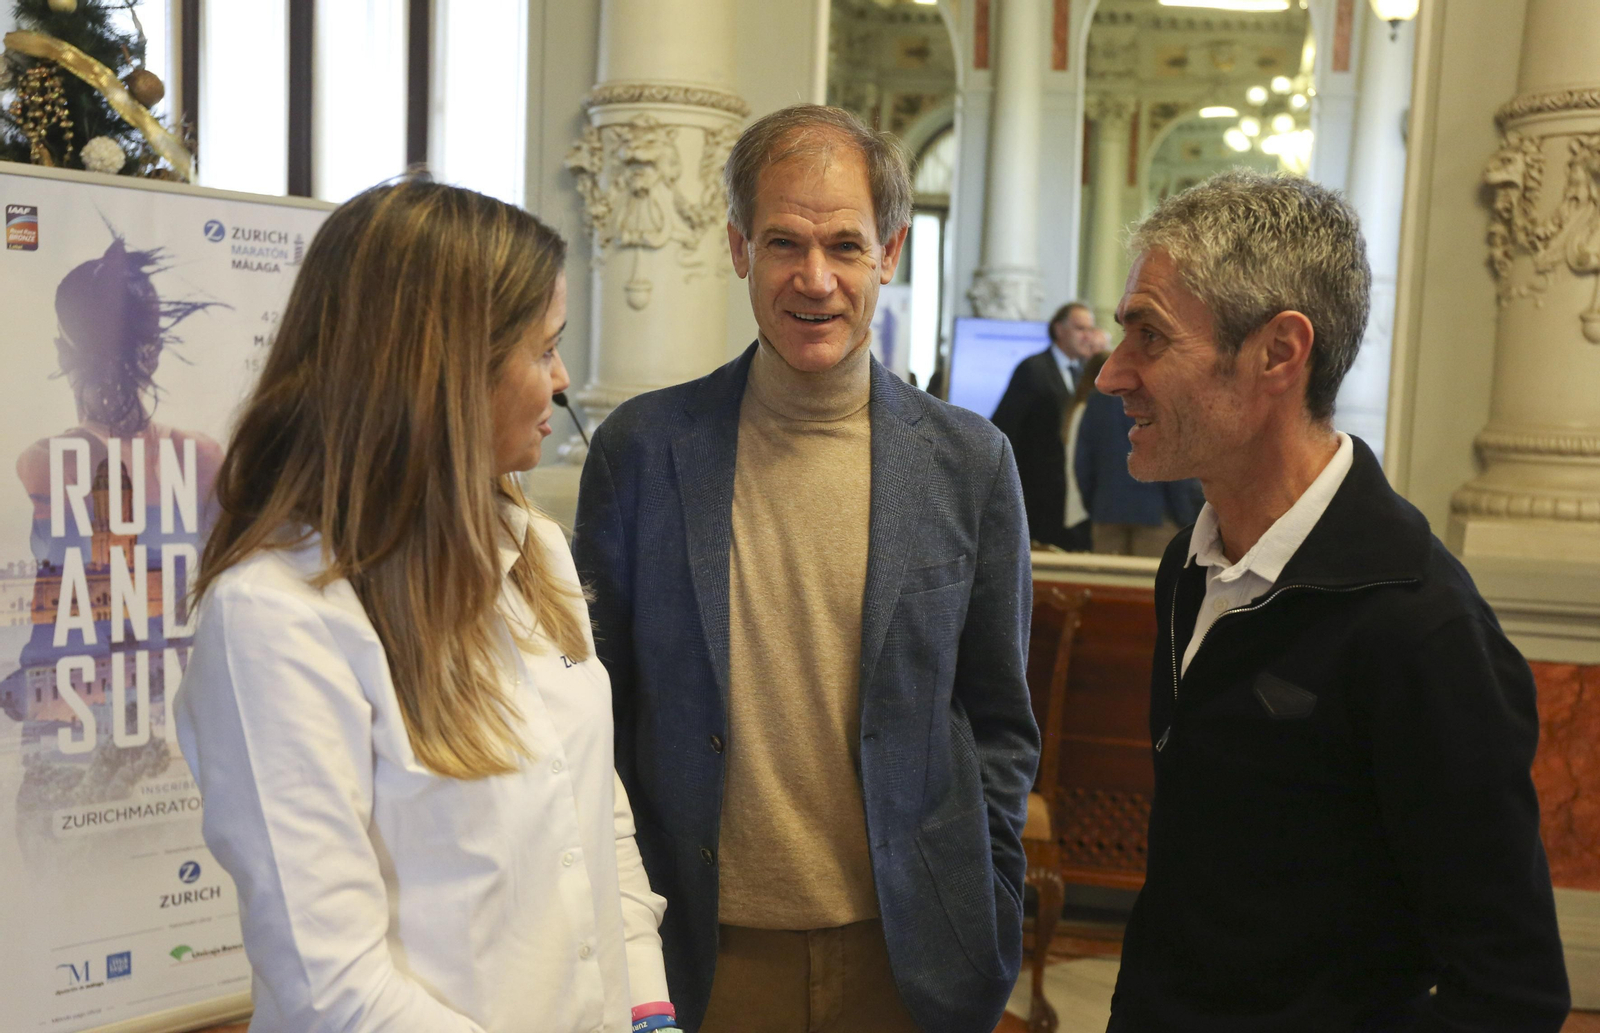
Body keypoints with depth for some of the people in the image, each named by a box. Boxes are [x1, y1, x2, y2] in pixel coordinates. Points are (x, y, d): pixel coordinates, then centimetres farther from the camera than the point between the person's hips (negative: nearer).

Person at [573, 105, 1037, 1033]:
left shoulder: (970, 462, -3)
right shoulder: (640, 449, -5)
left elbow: (1000, 726, 4)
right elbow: (599, 710, 2)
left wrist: (985, 939, 1)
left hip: (903, 957, 1)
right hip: (706, 956, 0)